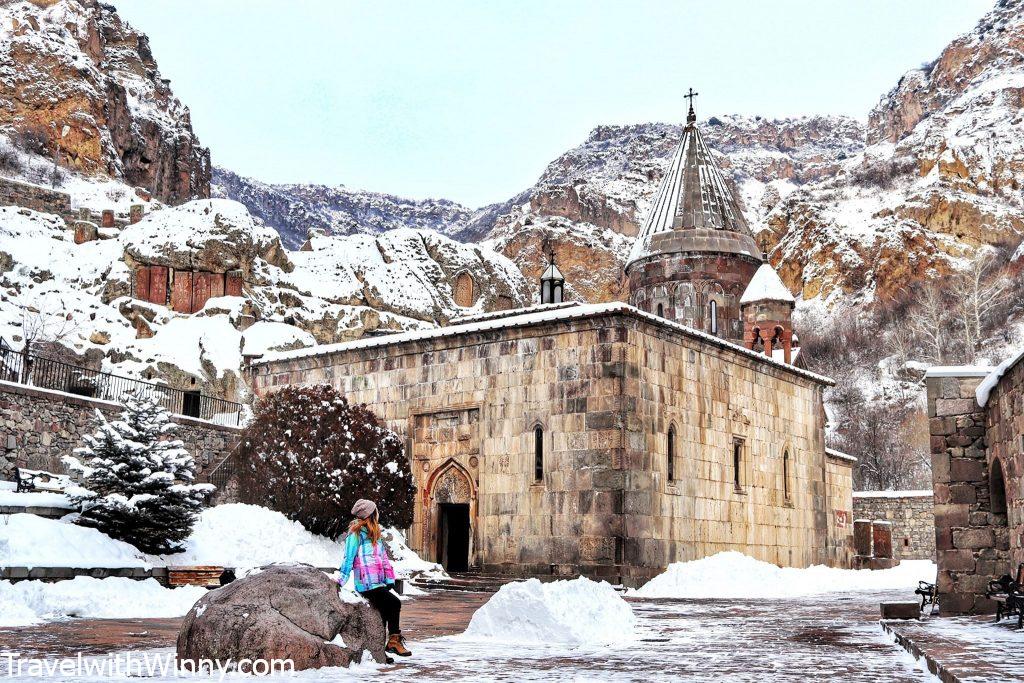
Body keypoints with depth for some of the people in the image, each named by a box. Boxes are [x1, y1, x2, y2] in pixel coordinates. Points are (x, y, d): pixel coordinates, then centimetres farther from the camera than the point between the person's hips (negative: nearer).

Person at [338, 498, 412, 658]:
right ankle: (394, 640, -6)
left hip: (378, 584, 8)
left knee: (385, 612, 2)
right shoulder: (355, 534, -6)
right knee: (394, 603, -15)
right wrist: (340, 582, -4)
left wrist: (389, 579, 9)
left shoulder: (374, 534, 18)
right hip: (367, 585, -8)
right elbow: (348, 559, -6)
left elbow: (383, 557, 17)